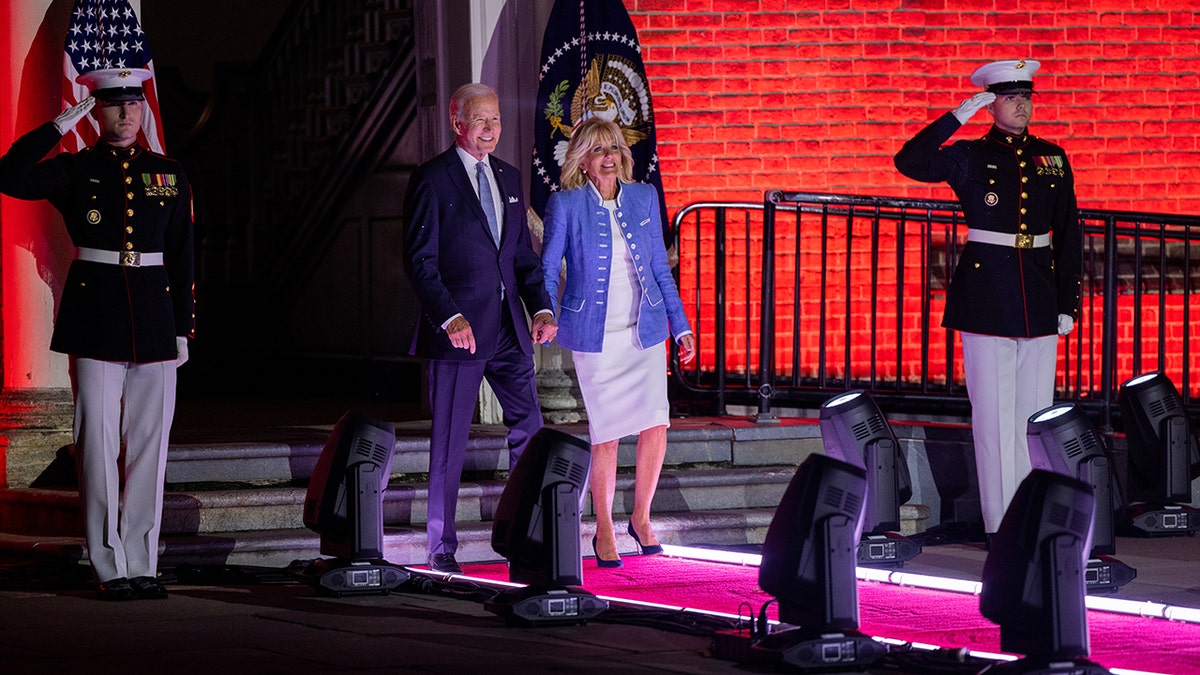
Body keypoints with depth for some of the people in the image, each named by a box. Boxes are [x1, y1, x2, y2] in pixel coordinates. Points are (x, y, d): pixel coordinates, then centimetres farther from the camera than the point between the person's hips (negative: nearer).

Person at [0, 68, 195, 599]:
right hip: (94, 318, -3)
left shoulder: (168, 175, 11)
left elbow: (181, 257, 13)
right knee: (99, 440, -3)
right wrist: (61, 125, -12)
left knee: (150, 440, 3)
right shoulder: (74, 170, 3)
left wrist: (183, 328, 7)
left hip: (153, 314, 3)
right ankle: (110, 569, 2)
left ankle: (142, 565, 9)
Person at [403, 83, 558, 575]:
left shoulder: (508, 177, 14)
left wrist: (540, 307, 3)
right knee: (449, 443, 0)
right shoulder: (432, 180, -5)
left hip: (509, 330, 6)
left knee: (529, 428, 2)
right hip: (458, 329, -6)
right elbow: (419, 261, -10)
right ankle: (441, 549, 8)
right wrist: (449, 318, -20)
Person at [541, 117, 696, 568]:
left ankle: (641, 518, 13)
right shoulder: (566, 205, -3)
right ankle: (604, 532, 14)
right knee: (606, 434, -2)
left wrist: (681, 326, 11)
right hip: (595, 335, -3)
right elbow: (548, 270, 1)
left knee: (655, 425, -8)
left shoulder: (644, 198, 7)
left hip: (645, 330, 3)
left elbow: (660, 268, 13)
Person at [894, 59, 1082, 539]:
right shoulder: (970, 157, 0)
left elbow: (1068, 233, 12)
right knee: (994, 410, -3)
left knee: (1036, 409, 5)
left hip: (1039, 294, 3)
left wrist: (1068, 301, 7)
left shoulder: (1052, 159, 10)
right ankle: (1000, 523, 1)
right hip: (986, 292, -3)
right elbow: (910, 162, -16)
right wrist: (959, 116, -16)